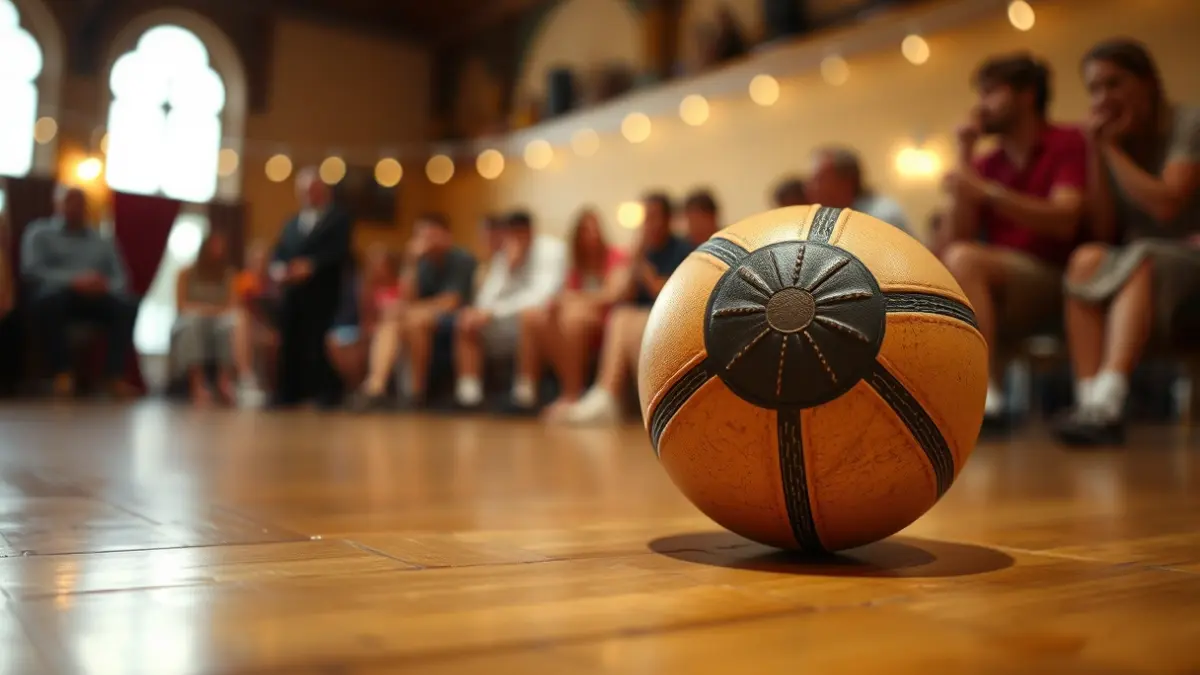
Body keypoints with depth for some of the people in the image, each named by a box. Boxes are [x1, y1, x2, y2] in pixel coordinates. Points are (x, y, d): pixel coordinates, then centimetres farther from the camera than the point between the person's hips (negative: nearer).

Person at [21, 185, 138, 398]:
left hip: (98, 296, 3)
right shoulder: (39, 232, 15)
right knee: (48, 301, -40)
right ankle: (62, 373, -29)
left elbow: (120, 276, 13)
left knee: (128, 305, -30)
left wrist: (104, 285, -13)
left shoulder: (102, 240, 25)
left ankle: (114, 375, -31)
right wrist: (73, 280, -18)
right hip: (58, 293, -3)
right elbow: (31, 270, -2)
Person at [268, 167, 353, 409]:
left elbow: (339, 252, -9)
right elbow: (278, 254, 15)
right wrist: (278, 268, -8)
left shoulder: (339, 219, 7)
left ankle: (328, 396, -4)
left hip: (321, 295, -5)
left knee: (319, 345, -11)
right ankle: (289, 396, 10)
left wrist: (310, 265, -21)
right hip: (292, 293, 6)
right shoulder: (292, 223, 26)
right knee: (290, 345, 3)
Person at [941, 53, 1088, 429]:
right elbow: (954, 238, 4)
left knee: (963, 259, -31)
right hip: (992, 292, 5)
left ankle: (984, 395, -37)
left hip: (1054, 282, -5)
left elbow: (1063, 221, -14)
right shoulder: (986, 164, 14)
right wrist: (964, 158, 2)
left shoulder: (1069, 144, 2)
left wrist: (987, 191, -21)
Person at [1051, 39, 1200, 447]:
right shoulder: (1109, 143, 11)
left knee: (1141, 261, -35)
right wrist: (1095, 153, -6)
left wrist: (1112, 149, -10)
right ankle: (1091, 403, -45)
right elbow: (1105, 233, 1)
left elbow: (1167, 204, -18)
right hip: (1136, 269, 4)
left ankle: (1106, 403, -53)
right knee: (1087, 260, -27)